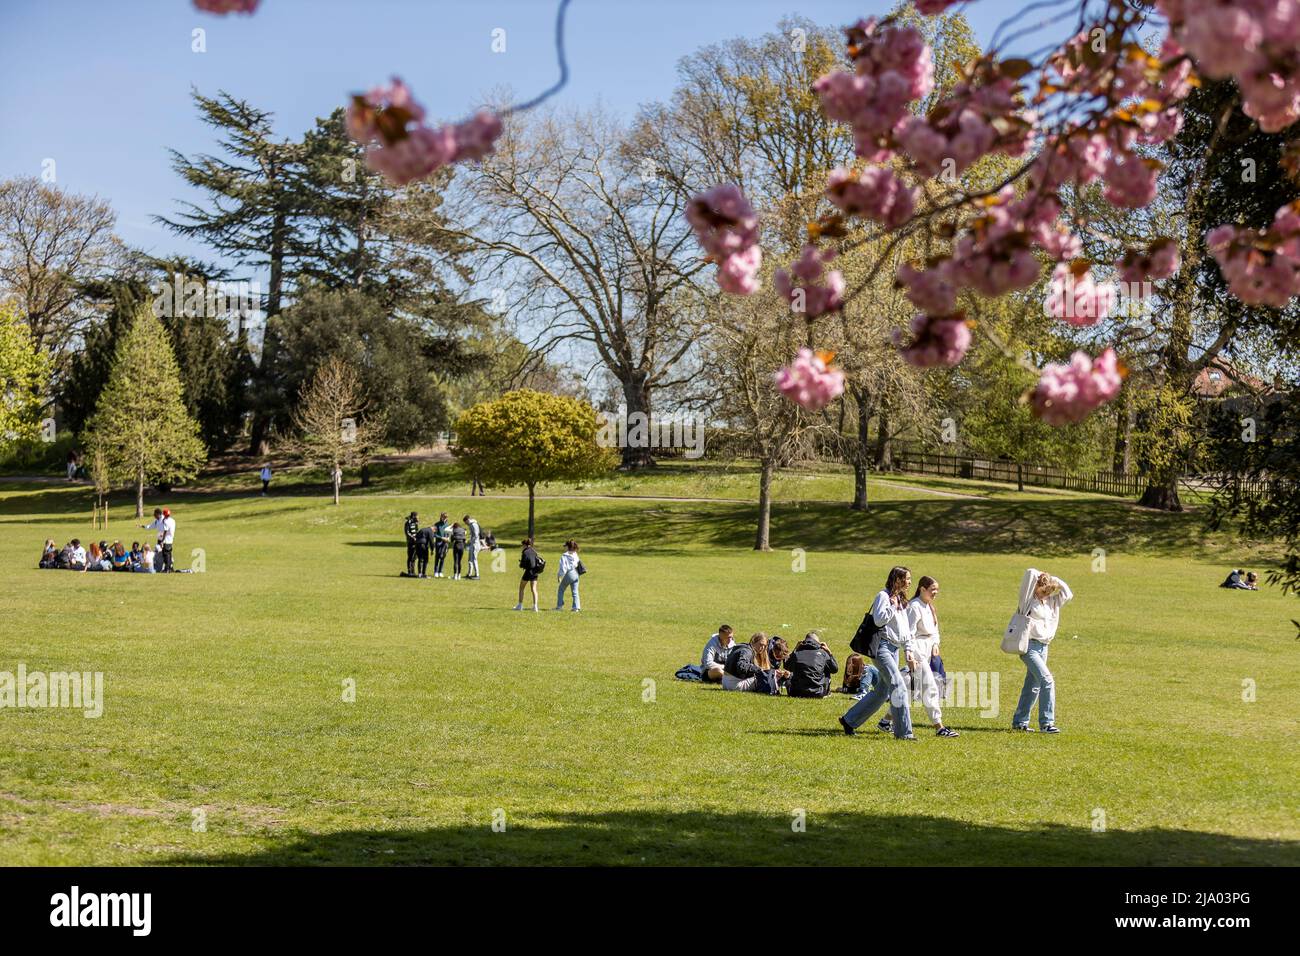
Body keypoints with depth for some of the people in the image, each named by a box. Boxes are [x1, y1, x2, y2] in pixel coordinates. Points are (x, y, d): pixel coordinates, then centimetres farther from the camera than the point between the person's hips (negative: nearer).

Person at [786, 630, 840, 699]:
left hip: (797, 693, 1)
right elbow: (835, 669, 11)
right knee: (827, 670, 25)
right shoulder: (822, 653, -2)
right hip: (817, 693, -1)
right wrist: (829, 652, 17)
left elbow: (787, 667, 20)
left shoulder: (797, 653, 1)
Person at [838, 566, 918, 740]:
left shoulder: (901, 600, 19)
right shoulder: (884, 596, -9)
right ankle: (903, 731, -14)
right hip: (882, 646, -9)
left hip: (894, 648, 9)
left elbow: (906, 629, 21)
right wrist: (892, 606, -19)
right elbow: (879, 620, -22)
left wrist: (909, 650, 14)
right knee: (898, 686, -16)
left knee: (883, 692, 10)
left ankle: (849, 720, 20)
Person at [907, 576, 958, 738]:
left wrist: (935, 644, 3)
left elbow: (934, 629, 22)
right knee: (930, 688, -10)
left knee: (911, 689, 12)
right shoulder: (915, 607, -13)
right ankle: (939, 727, -9)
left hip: (928, 650, 10)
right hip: (918, 650, -10)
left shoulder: (929, 606, 15)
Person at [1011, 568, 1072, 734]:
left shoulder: (1050, 601, 12)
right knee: (1047, 680, -17)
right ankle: (1046, 722, -15)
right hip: (1029, 645, -8)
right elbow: (1030, 573, -19)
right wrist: (1043, 576, 0)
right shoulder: (1029, 599, -8)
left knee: (1033, 685, 12)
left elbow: (1068, 594, 12)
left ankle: (1019, 721, 22)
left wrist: (1054, 580, 4)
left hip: (1043, 647, 8)